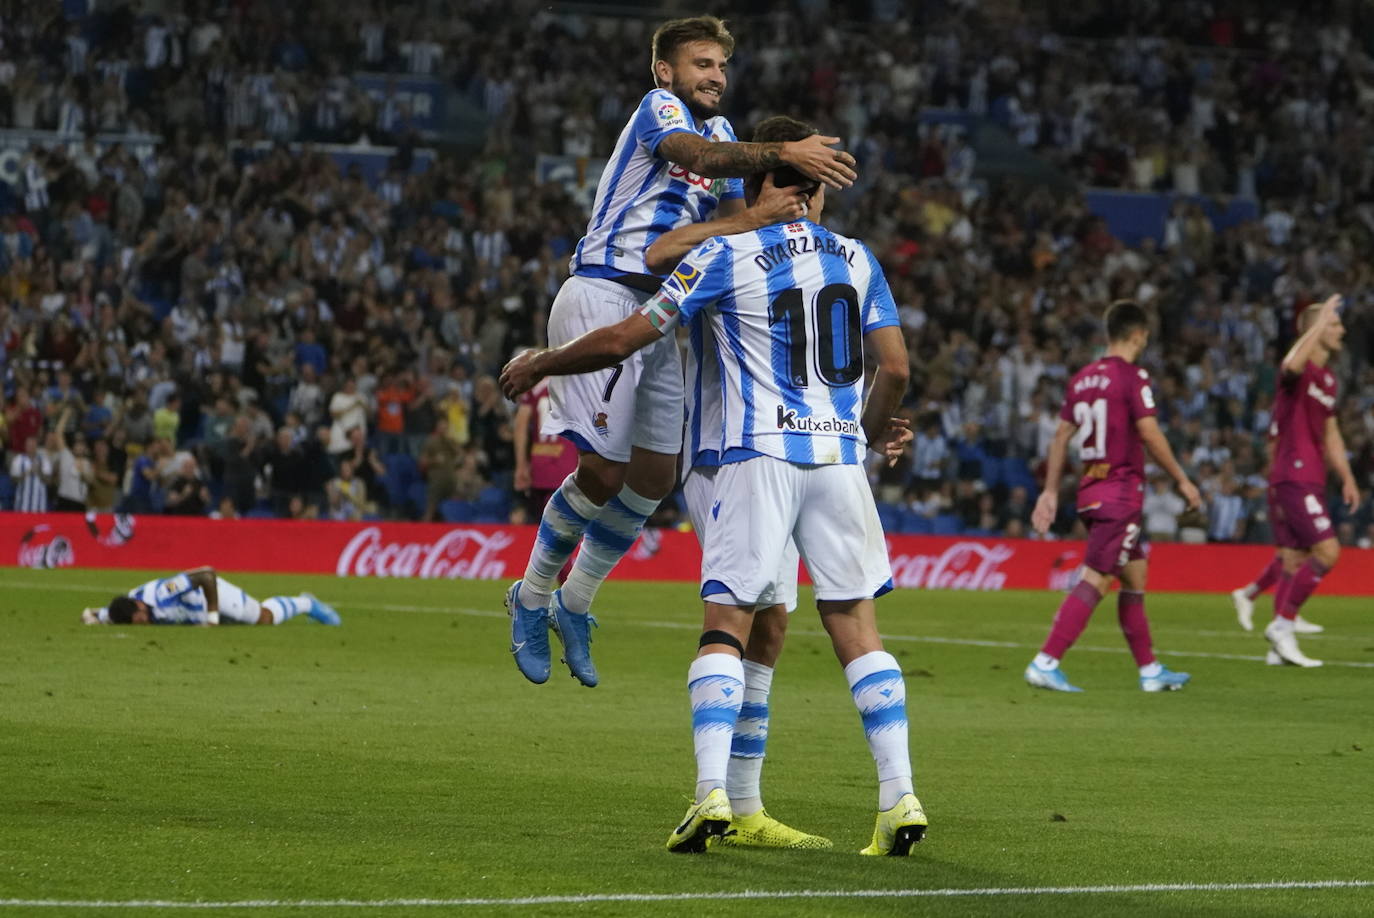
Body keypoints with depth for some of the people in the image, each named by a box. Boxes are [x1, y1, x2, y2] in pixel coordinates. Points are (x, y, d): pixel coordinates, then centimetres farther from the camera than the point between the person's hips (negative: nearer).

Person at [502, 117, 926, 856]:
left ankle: (711, 792, -16)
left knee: (725, 624, -1)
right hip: (838, 459, 4)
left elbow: (623, 340, 1)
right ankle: (899, 796, -2)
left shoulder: (726, 256, -1)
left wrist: (538, 364, 16)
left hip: (760, 456, -3)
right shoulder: (856, 260, 11)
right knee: (856, 627, 7)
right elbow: (895, 369, 9)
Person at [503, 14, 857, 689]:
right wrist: (783, 152, -43)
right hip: (603, 296, -8)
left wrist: (775, 210, -15)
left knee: (654, 477, 7)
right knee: (602, 469, -12)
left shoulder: (720, 129, 20)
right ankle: (530, 600, 8)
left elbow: (734, 216, 8)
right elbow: (698, 155, -28)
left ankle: (575, 606, 24)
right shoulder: (658, 108, -6)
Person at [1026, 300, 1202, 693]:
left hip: (1090, 491, 8)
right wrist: (1182, 480, -6)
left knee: (1135, 576, 16)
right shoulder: (1132, 377, -9)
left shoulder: (1082, 378, 12)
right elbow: (1149, 434, -14)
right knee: (1095, 580, -10)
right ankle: (1046, 662, -18)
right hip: (1122, 491, -8)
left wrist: (1051, 491, 15)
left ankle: (1150, 670, 20)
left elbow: (1061, 435, 12)